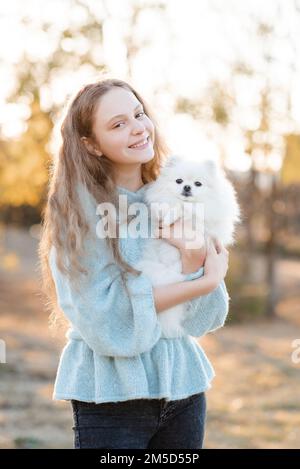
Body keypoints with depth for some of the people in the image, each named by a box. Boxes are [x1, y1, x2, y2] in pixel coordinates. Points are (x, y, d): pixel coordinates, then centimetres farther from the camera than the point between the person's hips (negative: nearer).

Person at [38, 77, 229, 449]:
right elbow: (107, 320, -16)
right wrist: (204, 282, -15)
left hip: (182, 385, 4)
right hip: (112, 393, -4)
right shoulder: (80, 207, -10)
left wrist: (194, 262, -19)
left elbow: (201, 320, 0)